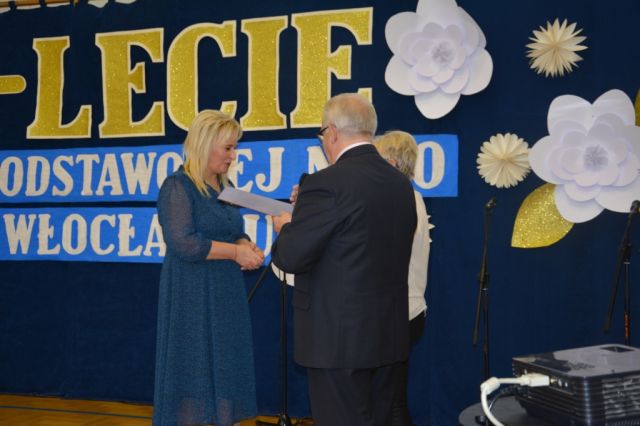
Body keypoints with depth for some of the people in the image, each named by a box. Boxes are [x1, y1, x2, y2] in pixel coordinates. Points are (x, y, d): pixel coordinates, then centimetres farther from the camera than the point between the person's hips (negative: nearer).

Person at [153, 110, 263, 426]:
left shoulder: (225, 187, 11)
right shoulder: (177, 186, -12)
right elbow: (184, 243, -21)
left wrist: (247, 247, -4)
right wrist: (236, 252, -17)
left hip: (227, 294, 8)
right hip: (191, 296, -7)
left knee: (224, 368, 10)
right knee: (193, 371, 0)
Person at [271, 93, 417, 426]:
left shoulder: (327, 183, -17)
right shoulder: (401, 183, 7)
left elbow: (292, 258, -17)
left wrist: (286, 227, 4)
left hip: (340, 336, -7)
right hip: (389, 334, 8)